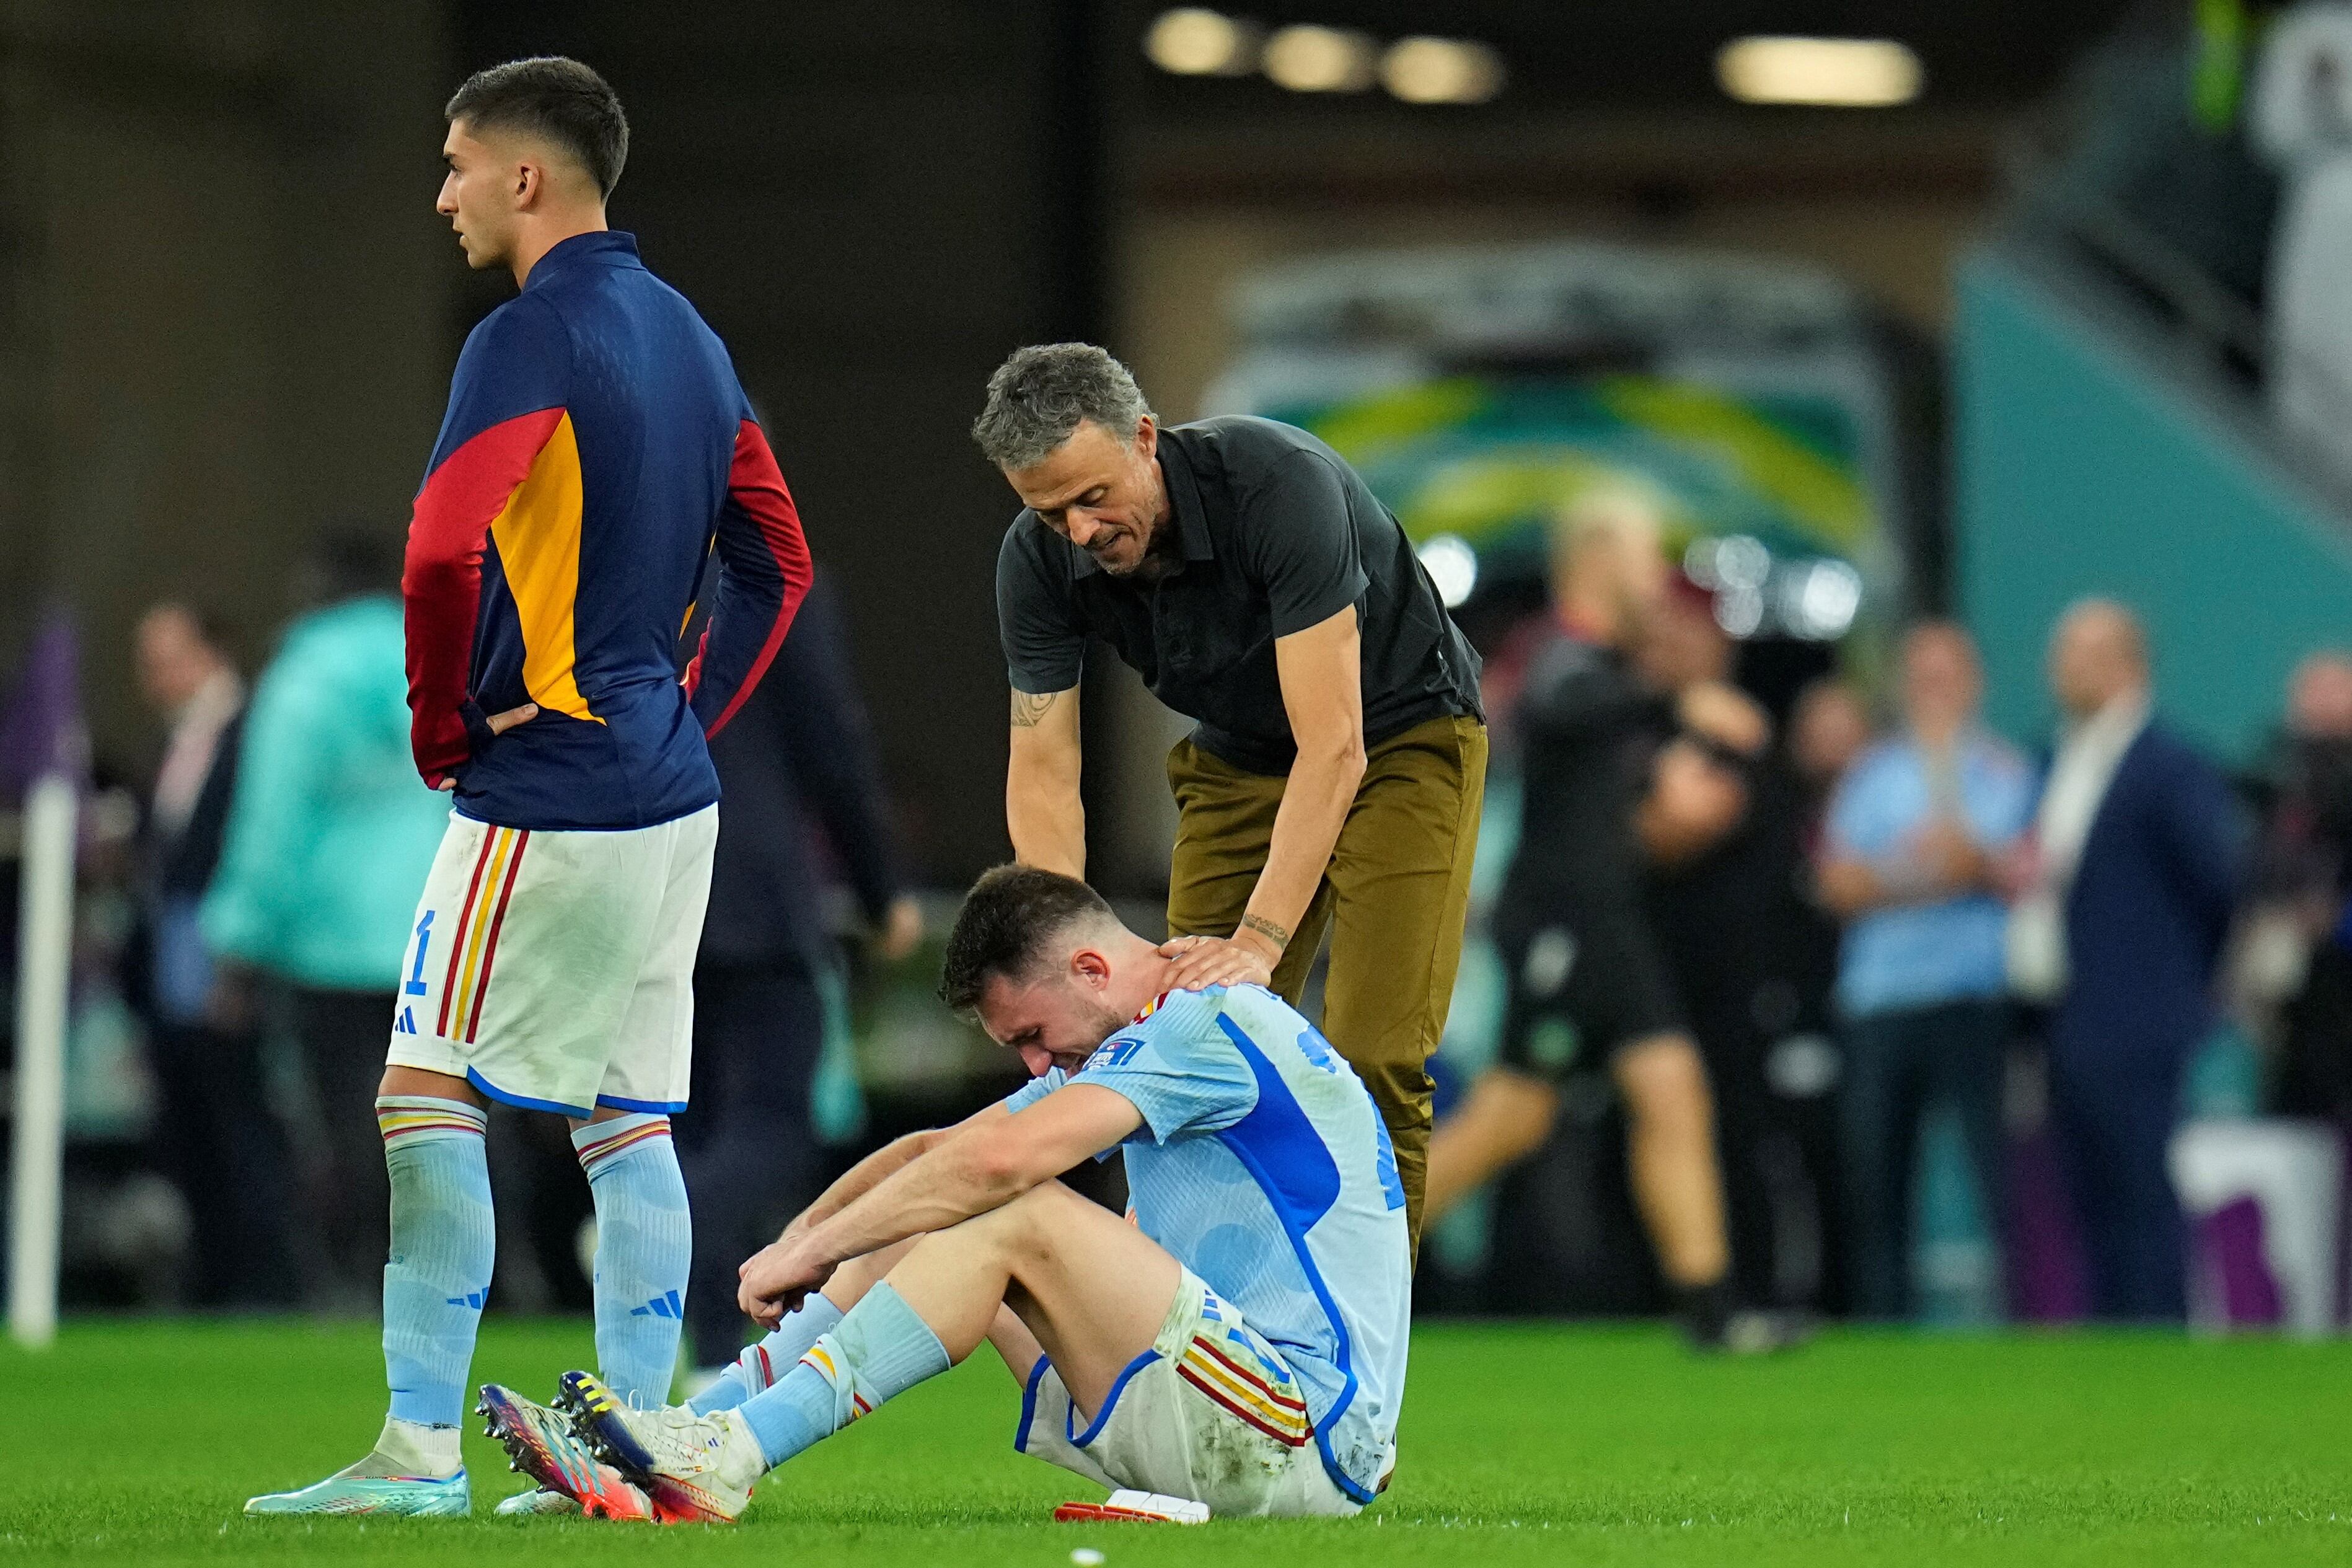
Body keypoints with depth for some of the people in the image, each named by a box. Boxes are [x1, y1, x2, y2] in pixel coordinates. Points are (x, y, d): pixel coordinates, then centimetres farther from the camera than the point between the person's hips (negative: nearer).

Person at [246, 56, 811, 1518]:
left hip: (547, 793, -9)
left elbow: (446, 548, -25)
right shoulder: (688, 337, 13)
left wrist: (439, 725, -12)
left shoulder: (532, 340, -14)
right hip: (672, 791, 9)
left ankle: (422, 1446, -8)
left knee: (430, 1099, -5)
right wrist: (696, 711, 16)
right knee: (631, 1125, 11)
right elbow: (779, 561, 19)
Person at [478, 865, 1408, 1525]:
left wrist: (815, 1247, -14)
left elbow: (1001, 1160, -22)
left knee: (1018, 1221, -22)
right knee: (938, 1227, 5)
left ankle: (725, 1462, -27)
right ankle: (695, 1437, -5)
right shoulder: (1141, 1047, 19)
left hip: (1310, 1436, -10)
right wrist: (803, 1237, 4)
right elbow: (944, 1151, 19)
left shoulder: (1210, 1020, -13)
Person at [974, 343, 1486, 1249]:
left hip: (1398, 738, -5)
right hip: (1241, 759, 5)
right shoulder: (1039, 561, -19)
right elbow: (1043, 774, -15)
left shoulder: (1278, 484, -35)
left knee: (1371, 1062, -17)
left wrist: (1259, 943, -44)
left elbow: (1333, 748, -37)